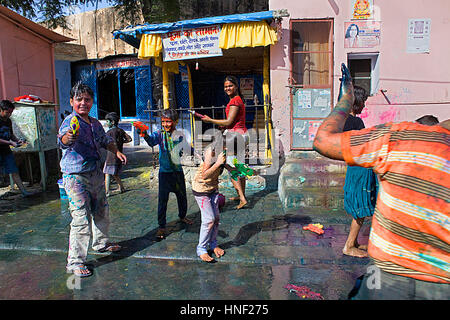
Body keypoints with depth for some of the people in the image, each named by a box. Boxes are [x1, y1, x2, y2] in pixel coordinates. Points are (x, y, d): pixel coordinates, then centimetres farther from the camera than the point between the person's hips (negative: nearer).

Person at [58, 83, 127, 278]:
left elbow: (105, 140, 28)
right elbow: (62, 141, -36)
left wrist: (117, 152, 13)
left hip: (96, 174, 8)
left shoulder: (95, 123, 9)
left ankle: (101, 243, 43)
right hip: (76, 176, -8)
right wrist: (68, 138, -58)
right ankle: (75, 261, 1)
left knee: (102, 212, 20)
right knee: (82, 220, -11)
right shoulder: (70, 121, -14)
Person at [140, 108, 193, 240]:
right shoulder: (160, 134, -8)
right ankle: (161, 227, 9)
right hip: (164, 171, -3)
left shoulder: (179, 135, 0)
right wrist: (145, 135, -49)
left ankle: (182, 216, 43)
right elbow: (152, 140, -30)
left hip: (177, 170, 3)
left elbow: (181, 151, 7)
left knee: (182, 196, 17)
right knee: (162, 199, -3)